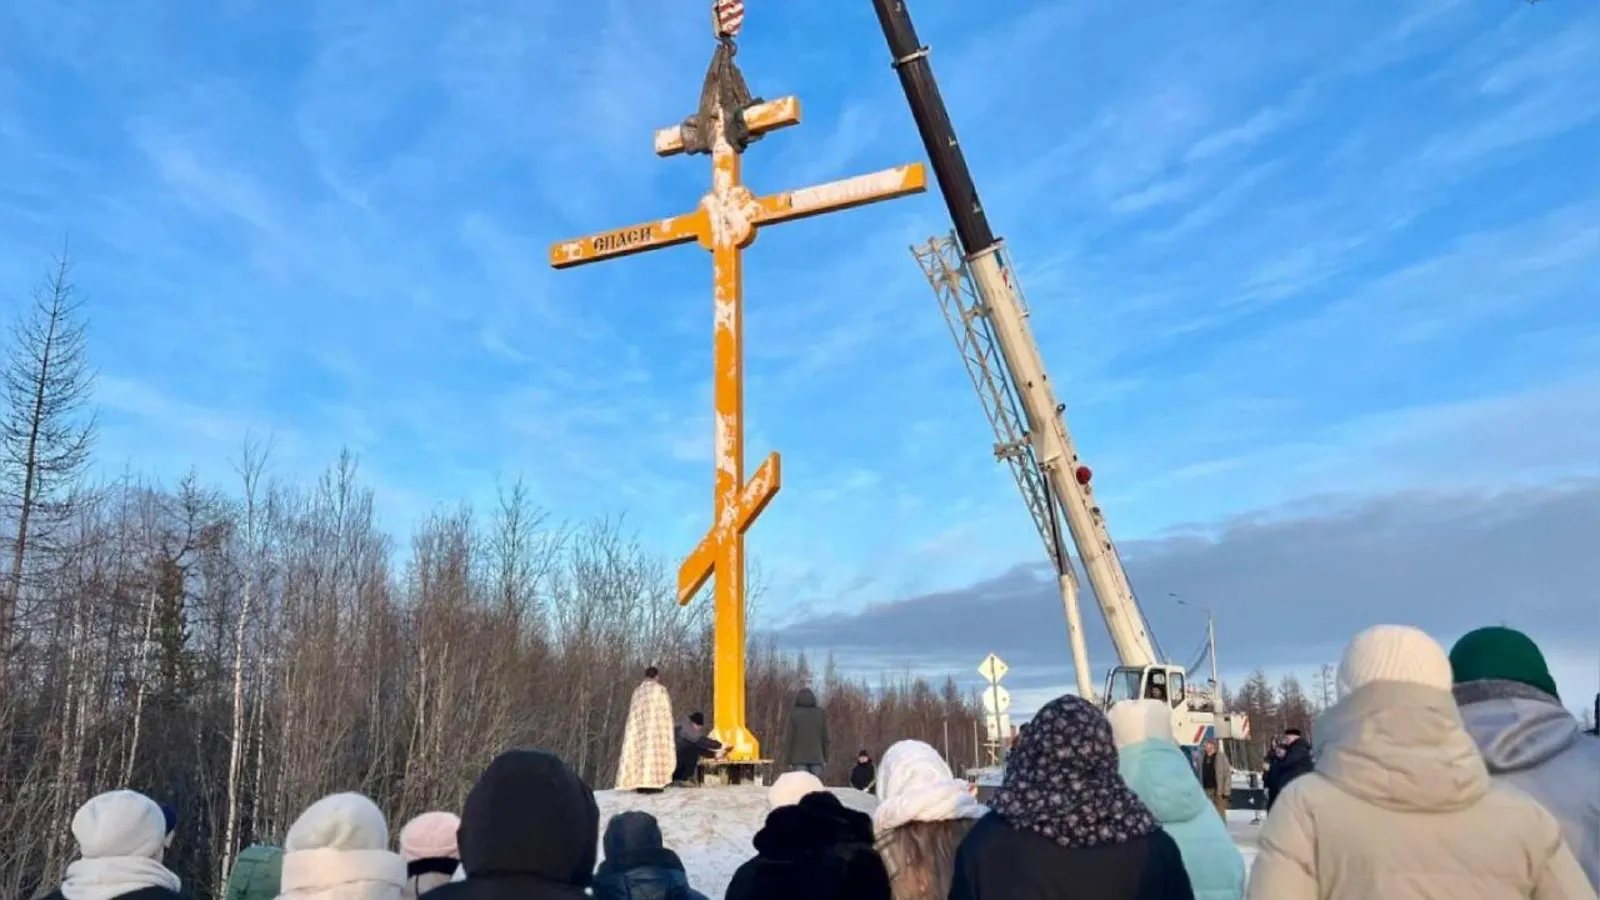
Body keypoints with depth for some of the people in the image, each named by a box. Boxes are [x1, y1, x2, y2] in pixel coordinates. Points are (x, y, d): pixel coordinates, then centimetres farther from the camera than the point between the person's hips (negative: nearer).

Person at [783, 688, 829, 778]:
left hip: (799, 758, -2)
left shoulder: (794, 714, -3)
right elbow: (825, 737, 6)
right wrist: (825, 758, 12)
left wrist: (788, 758, 5)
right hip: (817, 757, 2)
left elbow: (789, 737, -2)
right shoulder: (821, 713, 3)